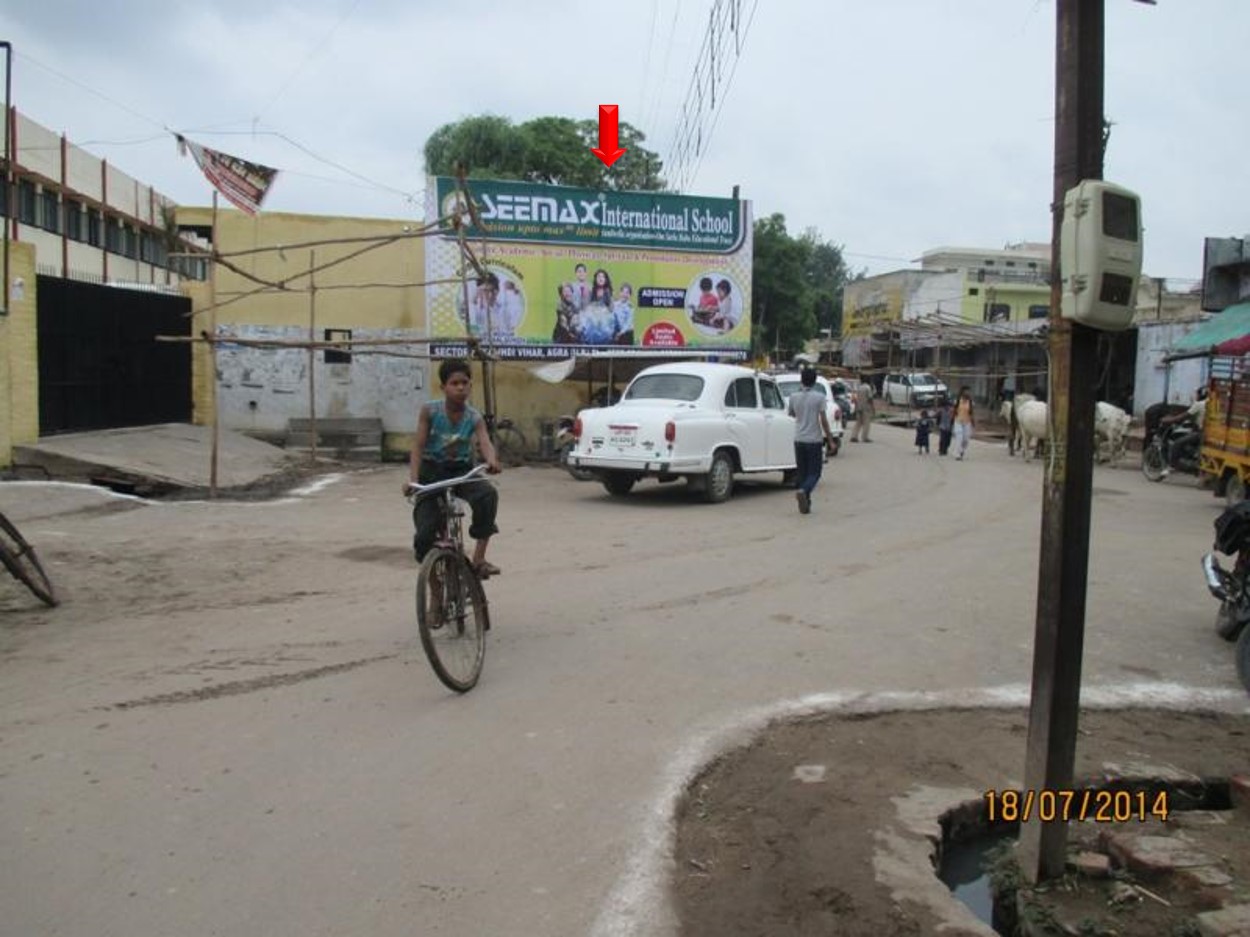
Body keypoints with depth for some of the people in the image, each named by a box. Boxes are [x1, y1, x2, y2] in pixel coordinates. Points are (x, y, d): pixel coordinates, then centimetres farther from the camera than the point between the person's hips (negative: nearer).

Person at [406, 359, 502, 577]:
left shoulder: (474, 417, -8)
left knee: (488, 494, -31)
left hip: (461, 470, 1)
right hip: (432, 470, -1)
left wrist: (492, 461, -48)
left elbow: (485, 442, -24)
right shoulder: (429, 411, -10)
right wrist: (413, 479, -27)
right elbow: (418, 446, -13)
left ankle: (479, 558, -21)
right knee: (425, 533, -16)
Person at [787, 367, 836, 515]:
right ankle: (803, 491, -25)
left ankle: (805, 504, 10)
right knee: (814, 473, 2)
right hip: (814, 440, -3)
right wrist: (830, 439, -2)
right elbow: (823, 420, -11)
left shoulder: (794, 397, 0)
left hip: (799, 440, 3)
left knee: (802, 472, 11)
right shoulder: (819, 397, -9)